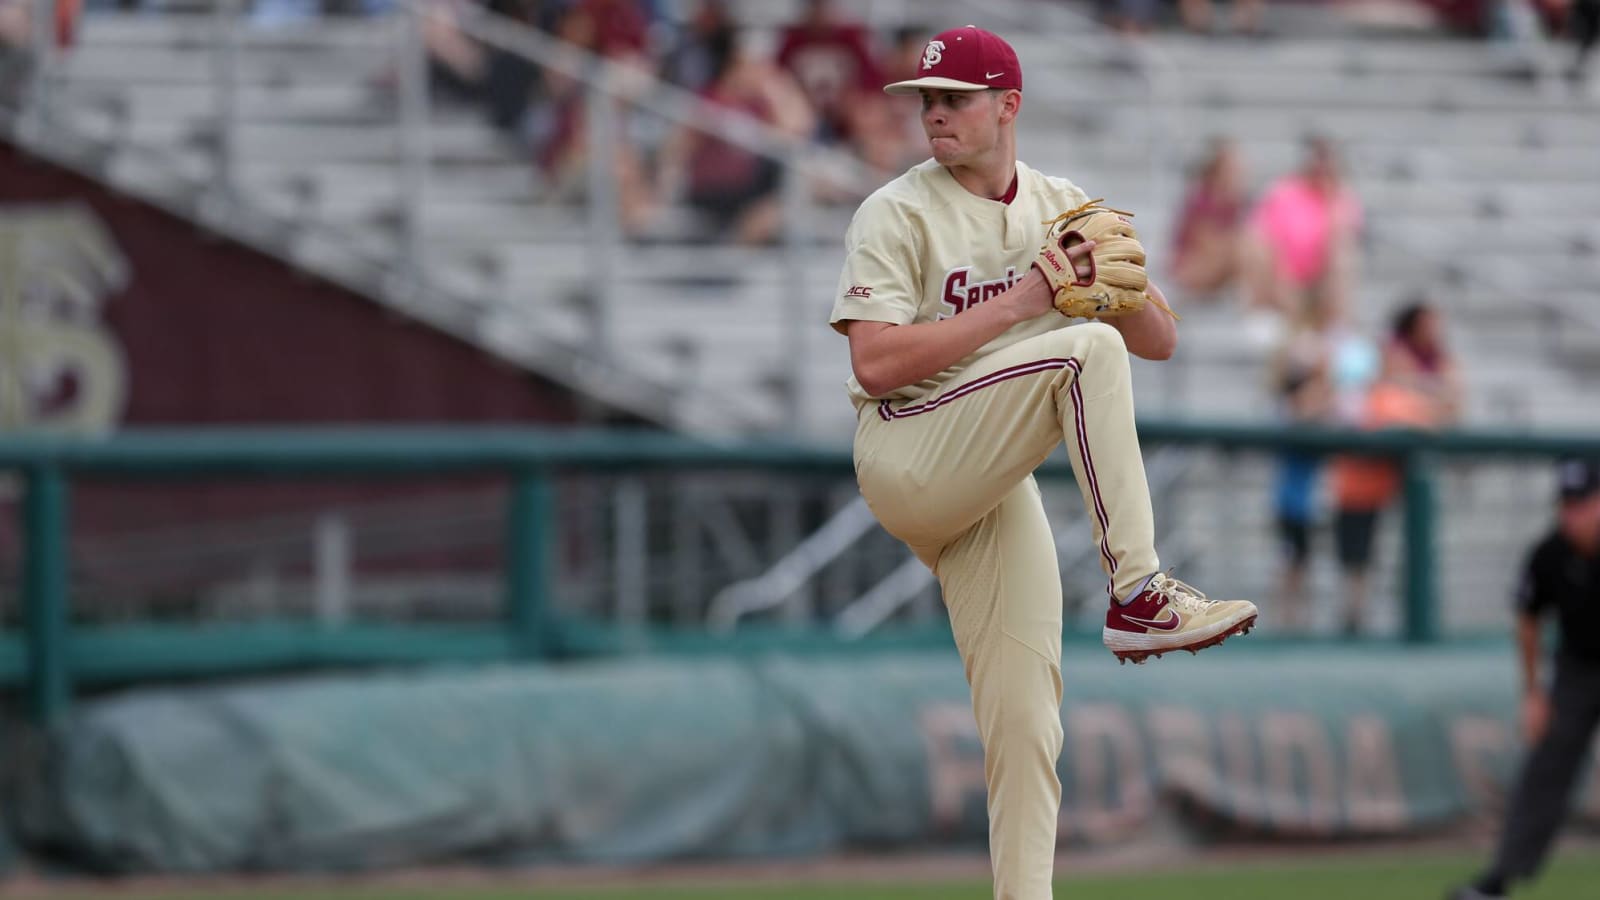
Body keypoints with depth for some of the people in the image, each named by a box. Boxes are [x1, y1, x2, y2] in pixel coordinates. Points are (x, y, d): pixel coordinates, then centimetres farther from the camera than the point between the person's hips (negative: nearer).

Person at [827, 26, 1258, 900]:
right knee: (1085, 349, -26)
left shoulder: (1064, 210, 12)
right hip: (907, 460, -6)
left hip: (998, 486, 6)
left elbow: (1159, 341, 10)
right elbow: (876, 363, -18)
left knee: (1024, 719, -1)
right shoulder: (897, 214, -6)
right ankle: (1139, 593, -30)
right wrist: (1016, 302, -20)